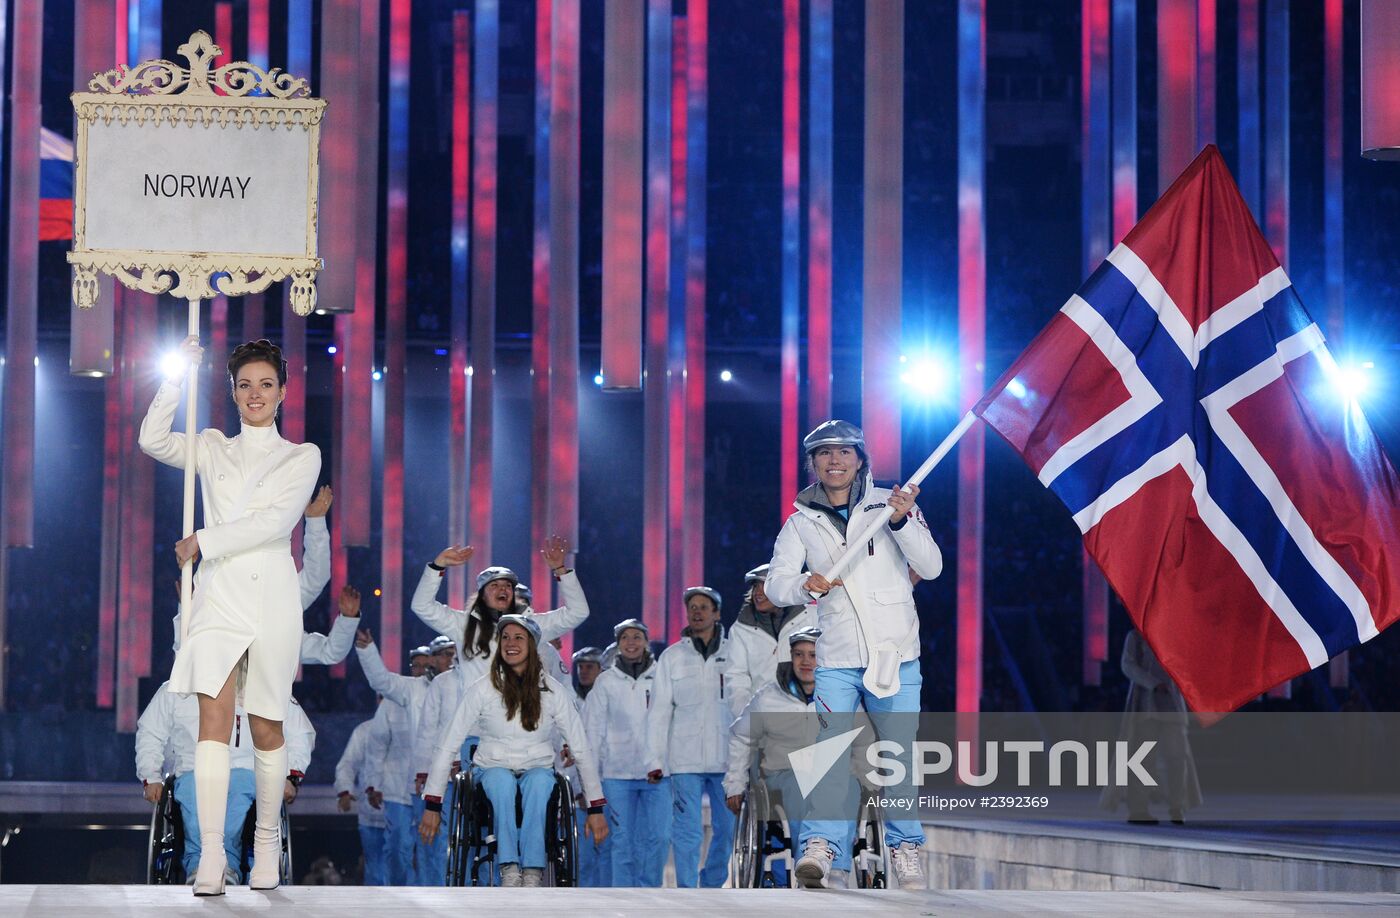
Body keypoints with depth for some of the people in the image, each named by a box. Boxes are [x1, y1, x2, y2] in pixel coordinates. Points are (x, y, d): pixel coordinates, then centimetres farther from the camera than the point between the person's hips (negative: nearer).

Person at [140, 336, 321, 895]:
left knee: (266, 726, 2)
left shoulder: (302, 457, 9)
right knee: (214, 718, -12)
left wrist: (202, 541, -5)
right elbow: (153, 440, 1)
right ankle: (211, 859, -19)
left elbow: (274, 522, -4)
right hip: (218, 593, 1)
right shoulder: (213, 449, 17)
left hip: (270, 595, -1)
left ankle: (267, 842, 18)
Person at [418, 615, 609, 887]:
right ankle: (509, 871, -40)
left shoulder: (552, 691, -3)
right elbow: (447, 746, -5)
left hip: (538, 770, 1)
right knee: (502, 780, -36)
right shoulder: (482, 689, -6)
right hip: (493, 770, -1)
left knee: (538, 781, -35)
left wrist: (596, 809, -2)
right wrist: (432, 805, -9)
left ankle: (532, 873, -39)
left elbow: (581, 750, 1)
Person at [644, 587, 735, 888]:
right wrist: (655, 759, -1)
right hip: (685, 759, -1)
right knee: (687, 832, -5)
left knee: (727, 829, 6)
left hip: (727, 759, 1)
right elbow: (659, 711, 6)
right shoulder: (672, 656, 8)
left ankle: (711, 888, 23)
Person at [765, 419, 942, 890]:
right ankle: (820, 846, -19)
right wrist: (805, 584, -19)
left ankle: (905, 846, 16)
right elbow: (775, 585, 3)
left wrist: (902, 522, -20)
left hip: (895, 656, 0)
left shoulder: (889, 503, 2)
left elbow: (930, 567, -4)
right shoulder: (802, 522, 7)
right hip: (836, 660, 1)